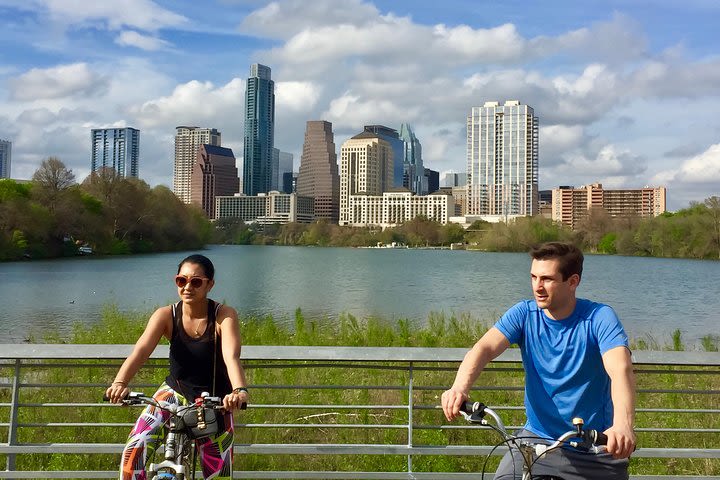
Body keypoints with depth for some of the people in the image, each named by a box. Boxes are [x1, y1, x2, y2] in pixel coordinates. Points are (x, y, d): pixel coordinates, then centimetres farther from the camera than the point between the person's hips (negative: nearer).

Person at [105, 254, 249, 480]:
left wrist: (239, 390, -52)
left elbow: (231, 356, -32)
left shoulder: (224, 316, -17)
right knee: (134, 450, -19)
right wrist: (119, 382, -45)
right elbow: (141, 350, -26)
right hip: (175, 392, 2)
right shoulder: (166, 315, -12)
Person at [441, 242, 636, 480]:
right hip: (538, 437, 1)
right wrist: (459, 388, -40)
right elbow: (484, 347, -20)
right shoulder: (525, 314, -5)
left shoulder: (600, 317, -12)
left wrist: (622, 425, -47)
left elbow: (620, 369, -28)